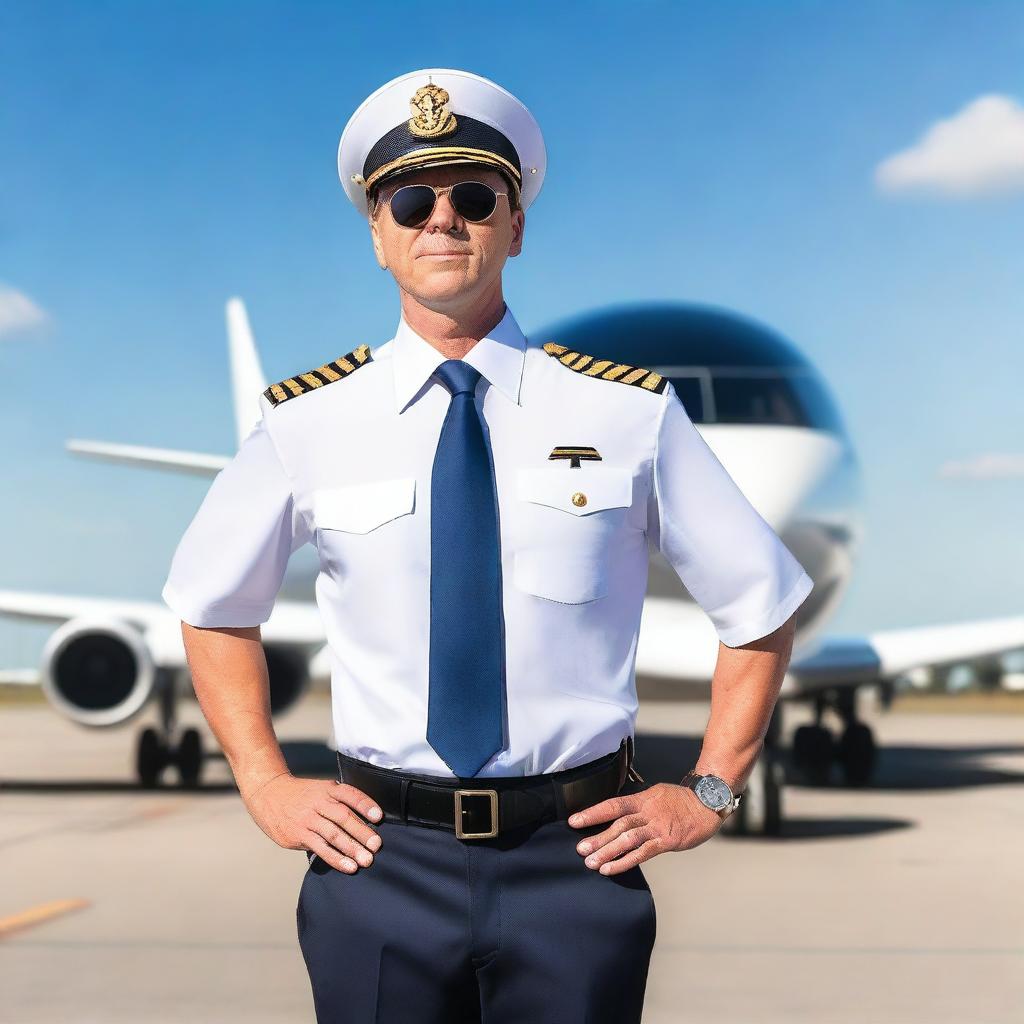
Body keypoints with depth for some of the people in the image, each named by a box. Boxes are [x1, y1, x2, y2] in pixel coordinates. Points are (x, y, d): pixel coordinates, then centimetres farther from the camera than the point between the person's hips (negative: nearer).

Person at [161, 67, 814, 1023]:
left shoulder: (629, 412, -3)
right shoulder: (306, 421, 0)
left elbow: (760, 606, 8)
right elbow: (212, 606, 15)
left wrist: (706, 793, 3)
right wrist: (266, 786, 7)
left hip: (578, 855, 0)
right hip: (378, 859, 1)